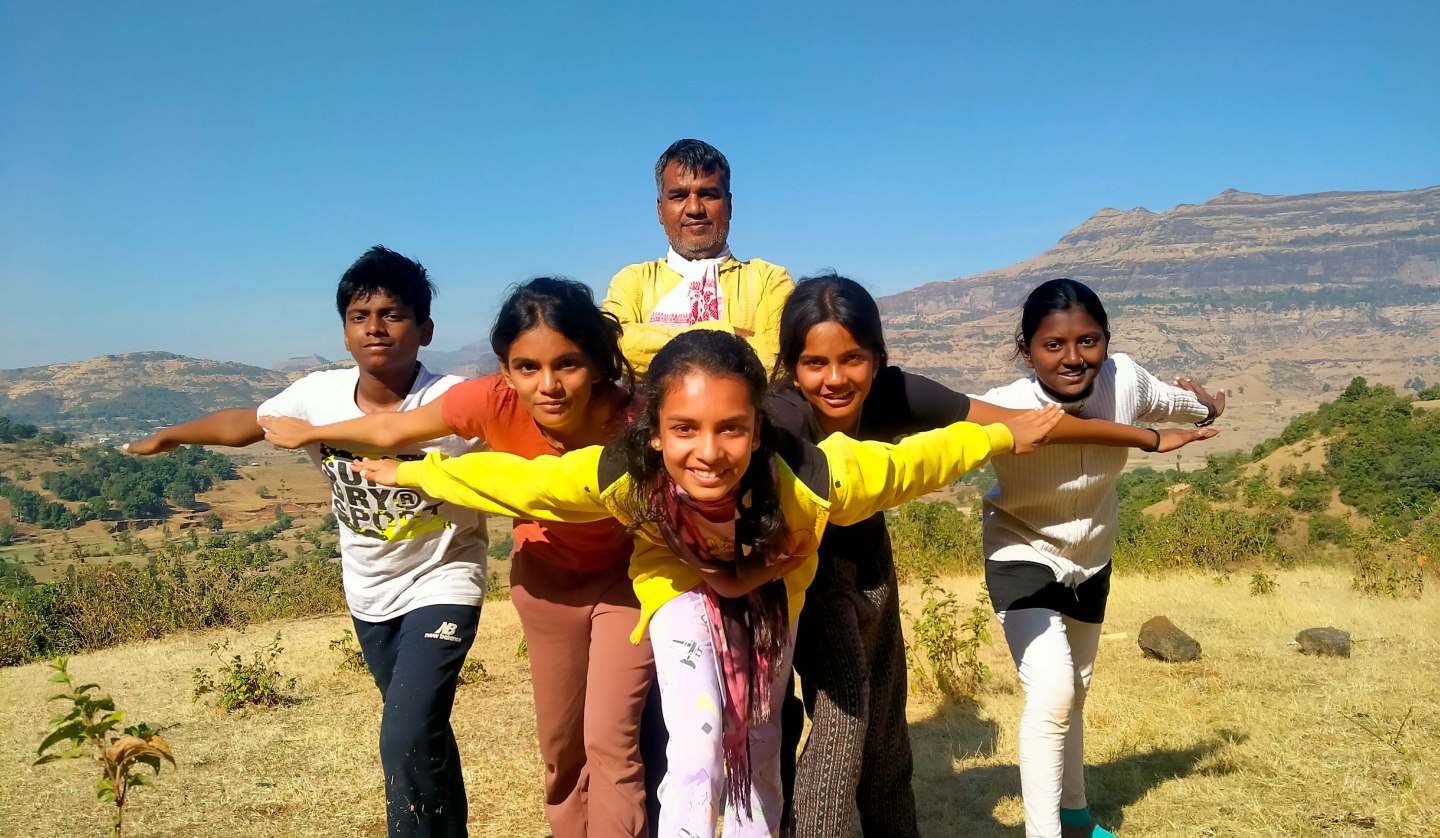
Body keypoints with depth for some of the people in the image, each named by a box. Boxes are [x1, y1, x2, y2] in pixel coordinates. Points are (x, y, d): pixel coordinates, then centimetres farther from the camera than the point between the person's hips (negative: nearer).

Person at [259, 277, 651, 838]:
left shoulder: (633, 422, -35)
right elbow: (392, 429, -9)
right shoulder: (493, 402, -29)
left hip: (627, 575, -3)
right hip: (546, 574, 3)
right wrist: (308, 433, 5)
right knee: (560, 745, 15)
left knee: (610, 742, -10)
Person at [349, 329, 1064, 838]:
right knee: (697, 748, -14)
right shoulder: (621, 476, -43)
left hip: (771, 591, 1)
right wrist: (413, 474, -15)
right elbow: (512, 478, -27)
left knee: (758, 747, 14)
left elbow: (912, 462, -28)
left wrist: (1005, 435, -14)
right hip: (681, 586, -1)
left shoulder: (814, 477, -44)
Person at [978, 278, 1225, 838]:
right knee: (1052, 693, -23)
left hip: (1091, 561, 5)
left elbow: (1167, 400, 1)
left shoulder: (1124, 380, -22)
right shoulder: (1003, 411, -36)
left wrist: (1205, 409, 22)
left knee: (1076, 692, 23)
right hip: (1022, 558, -5)